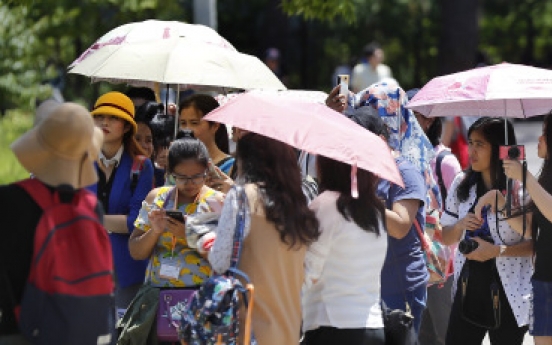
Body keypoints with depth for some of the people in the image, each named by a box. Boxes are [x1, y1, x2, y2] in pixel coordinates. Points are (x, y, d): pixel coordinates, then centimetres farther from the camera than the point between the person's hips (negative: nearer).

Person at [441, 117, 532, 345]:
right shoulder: (461, 184, 7)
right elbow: (445, 238, 13)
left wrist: (498, 250, -21)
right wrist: (461, 225, -7)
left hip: (509, 292, -4)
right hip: (469, 285, 4)